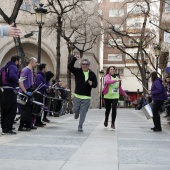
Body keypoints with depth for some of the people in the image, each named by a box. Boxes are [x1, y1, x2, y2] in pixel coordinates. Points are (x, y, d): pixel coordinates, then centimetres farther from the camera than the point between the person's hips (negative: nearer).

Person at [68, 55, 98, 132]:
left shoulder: (92, 74, 3)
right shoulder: (77, 71, 1)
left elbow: (95, 84, 7)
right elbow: (69, 67, -12)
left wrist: (92, 84, -16)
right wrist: (74, 59, -20)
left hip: (86, 98, 0)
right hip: (77, 96, 0)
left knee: (83, 113, 0)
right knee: (75, 110, 9)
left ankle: (80, 127, 12)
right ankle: (77, 113, 46)